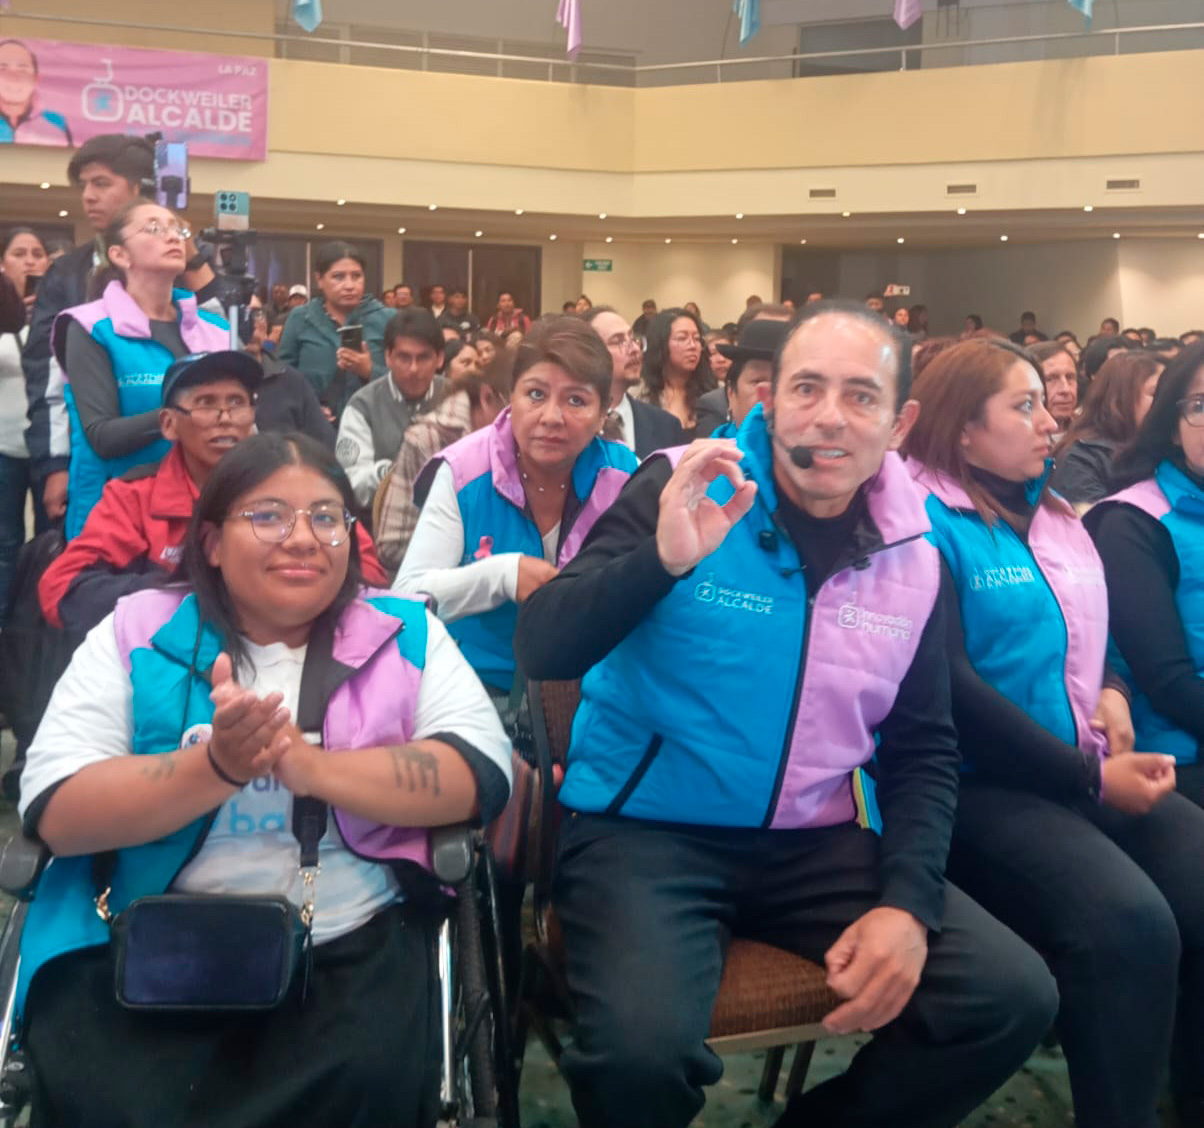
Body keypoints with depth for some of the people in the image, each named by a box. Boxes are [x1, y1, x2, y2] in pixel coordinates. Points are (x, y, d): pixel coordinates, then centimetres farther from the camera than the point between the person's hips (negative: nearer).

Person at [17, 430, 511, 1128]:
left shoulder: (403, 633, 6)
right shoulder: (137, 632, 4)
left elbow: (483, 774, -7)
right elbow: (53, 809, -5)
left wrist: (312, 766, -21)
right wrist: (217, 768, -21)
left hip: (352, 948, 0)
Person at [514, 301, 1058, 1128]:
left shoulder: (913, 560, 4)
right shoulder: (680, 492, -8)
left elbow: (924, 751, 11)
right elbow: (542, 653, -14)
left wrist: (908, 902, -5)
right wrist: (663, 558, -30)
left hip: (814, 844, 5)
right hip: (644, 833, -4)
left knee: (1014, 998, -8)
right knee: (640, 1049, -32)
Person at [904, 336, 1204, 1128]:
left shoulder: (1054, 517, 16)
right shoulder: (923, 525, -9)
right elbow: (949, 691, -16)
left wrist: (1113, 692, 2)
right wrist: (1092, 781, -15)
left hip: (1092, 770, 8)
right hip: (978, 787, -7)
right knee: (1128, 924, -30)